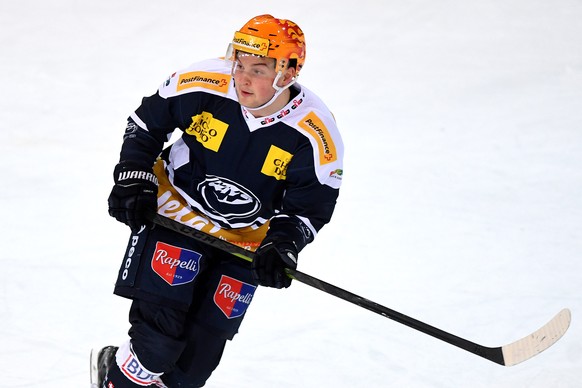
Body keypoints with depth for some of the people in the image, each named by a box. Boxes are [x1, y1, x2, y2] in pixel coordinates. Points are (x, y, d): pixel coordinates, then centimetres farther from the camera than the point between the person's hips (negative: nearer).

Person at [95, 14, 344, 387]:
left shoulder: (317, 135, -22)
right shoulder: (201, 86, -21)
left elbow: (310, 208, -12)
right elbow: (147, 122, -3)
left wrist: (280, 247, -28)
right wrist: (133, 180, -10)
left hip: (245, 241, 1)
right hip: (177, 212, -1)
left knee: (205, 343, 3)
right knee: (161, 319, -13)